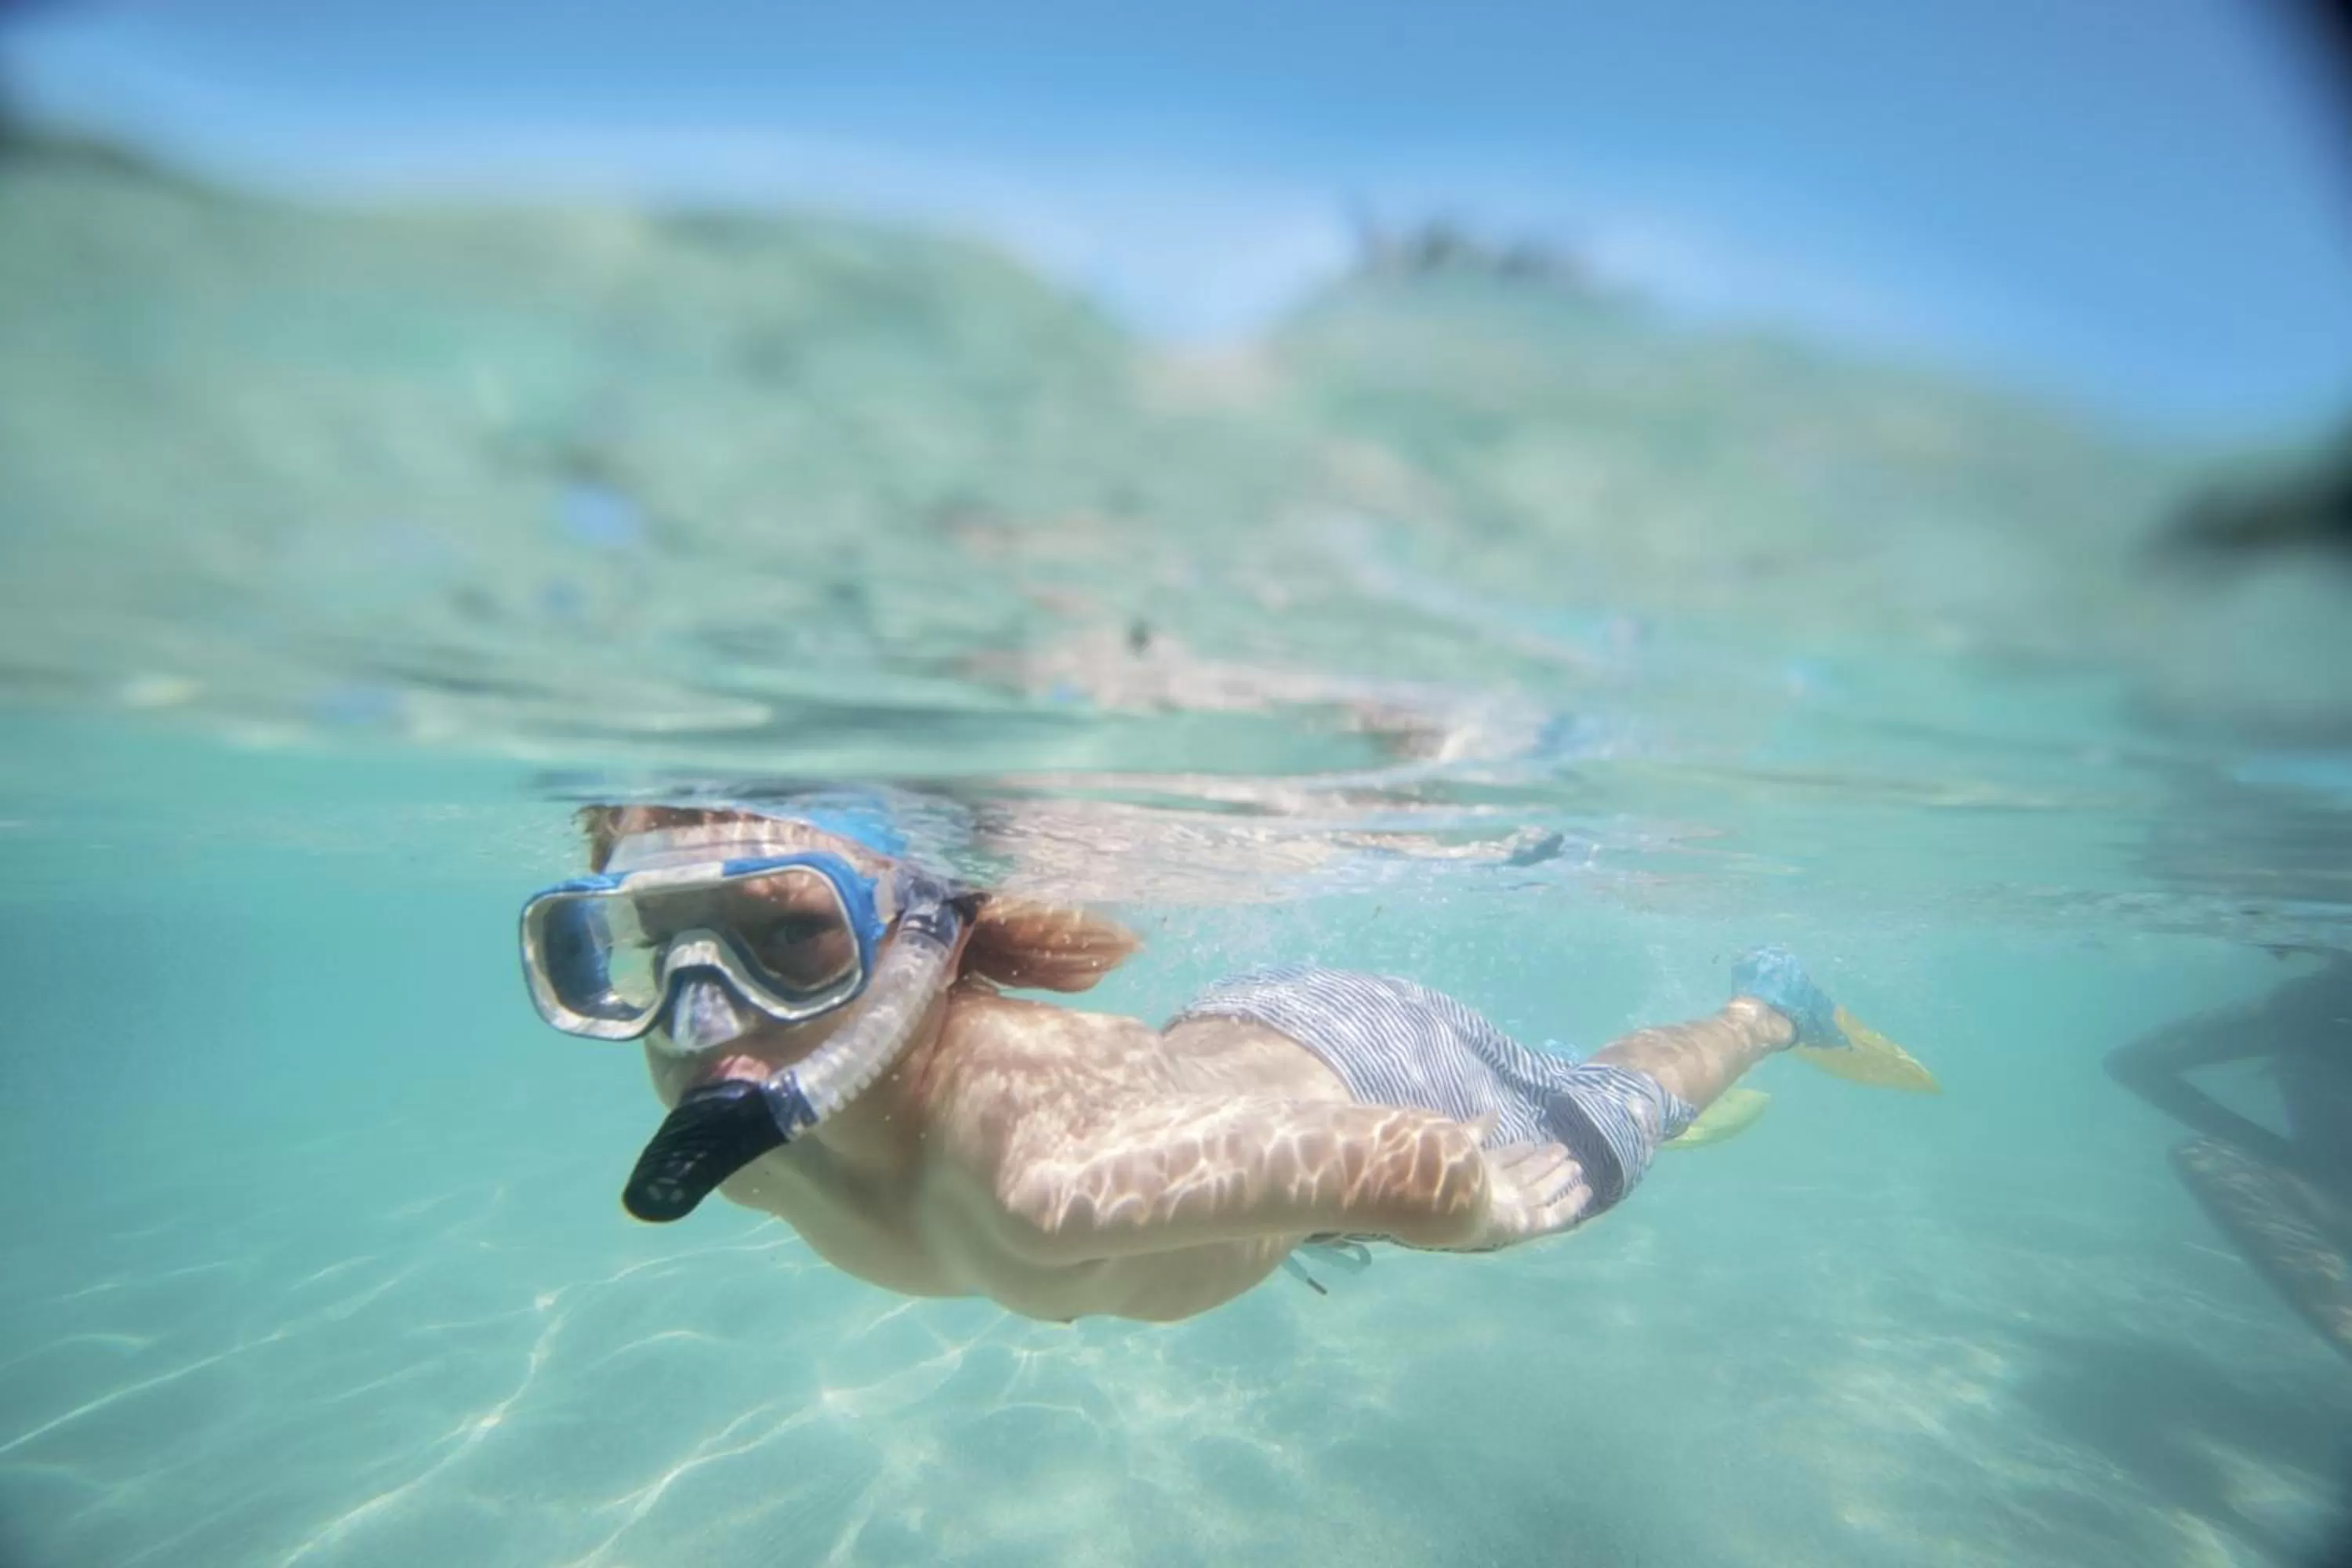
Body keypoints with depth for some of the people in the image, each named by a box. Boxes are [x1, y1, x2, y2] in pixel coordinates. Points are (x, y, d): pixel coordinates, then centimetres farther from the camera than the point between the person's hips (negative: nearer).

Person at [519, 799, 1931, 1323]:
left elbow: (1432, 1173, -37)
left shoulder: (1045, 1178, -48)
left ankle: (1768, 1004, 57)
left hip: (1370, 1066, -5)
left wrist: (1493, 1217, -15)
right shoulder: (717, 1124, -24)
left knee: (1594, 1149, 28)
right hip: (1227, 1033, 6)